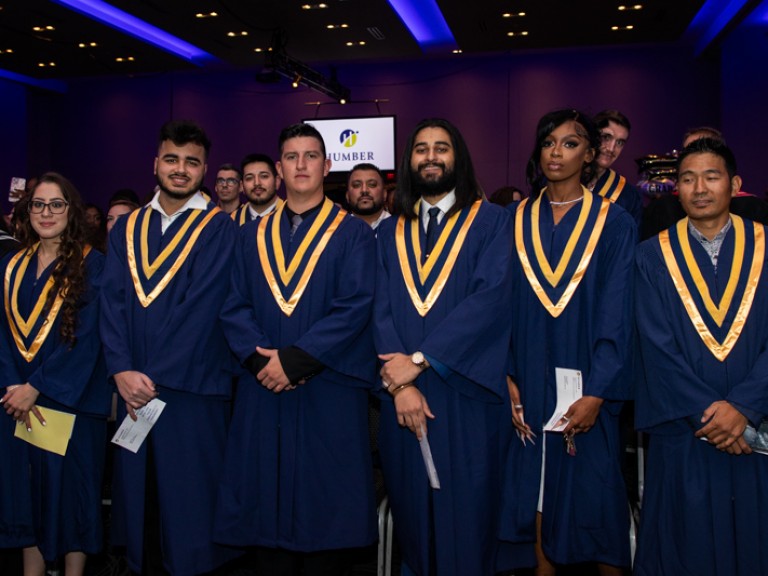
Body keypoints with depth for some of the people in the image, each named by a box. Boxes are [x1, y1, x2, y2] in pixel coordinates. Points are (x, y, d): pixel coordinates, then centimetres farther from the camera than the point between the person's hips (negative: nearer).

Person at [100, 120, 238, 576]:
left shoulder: (219, 229, -4)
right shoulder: (126, 229, 11)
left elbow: (202, 306, -12)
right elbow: (113, 302, 3)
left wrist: (156, 378, -15)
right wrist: (122, 370, -11)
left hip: (192, 385, -4)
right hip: (133, 386, 4)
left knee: (190, 499, 3)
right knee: (139, 492, 12)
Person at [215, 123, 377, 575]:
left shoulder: (353, 234, 2)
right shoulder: (253, 236, 13)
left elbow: (354, 308, -9)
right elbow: (236, 307, 6)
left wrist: (294, 359, -16)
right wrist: (259, 357, -12)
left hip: (330, 395, -3)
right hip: (264, 392, 3)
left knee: (326, 511, 3)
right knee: (267, 509, 8)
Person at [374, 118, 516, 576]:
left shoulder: (491, 221, 0)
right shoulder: (391, 232, 11)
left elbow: (491, 297, -13)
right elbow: (382, 309, 3)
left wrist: (419, 358, -17)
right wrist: (400, 382, -12)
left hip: (467, 393, -3)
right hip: (405, 395, 4)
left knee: (466, 514, 4)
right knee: (413, 510, 12)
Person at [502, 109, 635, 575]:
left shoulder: (614, 223, -2)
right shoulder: (516, 221, 6)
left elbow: (618, 314, -7)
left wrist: (596, 393, -14)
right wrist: (505, 377, -7)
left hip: (586, 386, -2)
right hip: (529, 384, 2)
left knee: (592, 487, 5)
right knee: (538, 482, 9)